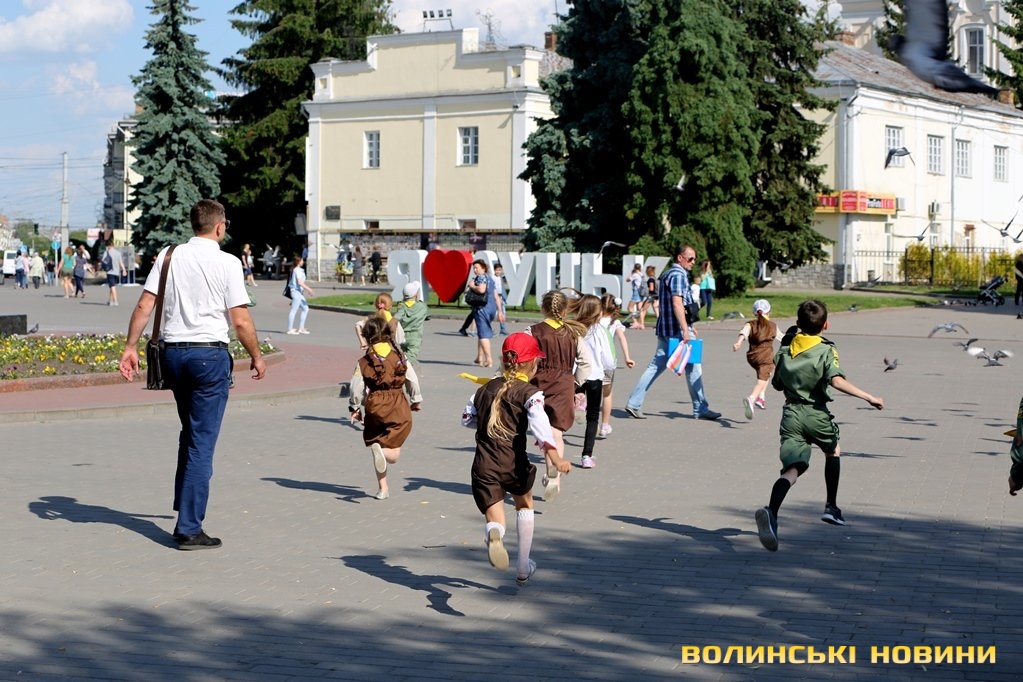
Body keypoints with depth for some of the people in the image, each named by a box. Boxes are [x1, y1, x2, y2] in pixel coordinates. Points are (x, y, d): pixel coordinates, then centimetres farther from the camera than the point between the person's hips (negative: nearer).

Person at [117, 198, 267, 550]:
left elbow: (144, 304, 1)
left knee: (189, 432, 24)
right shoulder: (227, 263, -7)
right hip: (210, 354, -5)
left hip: (173, 351, 5)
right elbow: (240, 321, -9)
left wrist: (130, 347, 8)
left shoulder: (168, 256, 5)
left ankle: (184, 504, 34)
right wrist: (257, 357, 5)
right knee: (202, 442, -1)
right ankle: (189, 527, -1)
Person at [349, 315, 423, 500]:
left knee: (375, 443, 18)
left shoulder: (364, 363, -5)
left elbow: (357, 388, -5)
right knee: (393, 454, 2)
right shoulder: (400, 358, -1)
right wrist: (416, 401, 21)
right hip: (398, 408, 0)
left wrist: (355, 408, 10)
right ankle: (381, 451, -34)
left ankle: (383, 488, 20)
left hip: (374, 408, 1)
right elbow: (412, 381, 5)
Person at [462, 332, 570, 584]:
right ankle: (523, 569, 31)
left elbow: (467, 418, 22)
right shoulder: (530, 393, -4)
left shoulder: (487, 388, 13)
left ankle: (494, 534, -36)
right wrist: (554, 456, -34)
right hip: (513, 463, -2)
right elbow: (539, 423, -22)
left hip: (483, 466, 2)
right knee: (525, 506, 26)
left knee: (494, 518, 5)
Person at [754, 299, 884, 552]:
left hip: (791, 413, 2)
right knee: (833, 451, 29)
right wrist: (868, 397, -22)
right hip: (816, 413, -2)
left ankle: (771, 511, -38)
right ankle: (831, 507, 34)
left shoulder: (785, 348, 9)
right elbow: (836, 380, -23)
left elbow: (777, 384, 17)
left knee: (792, 468, -10)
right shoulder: (826, 350, -6)